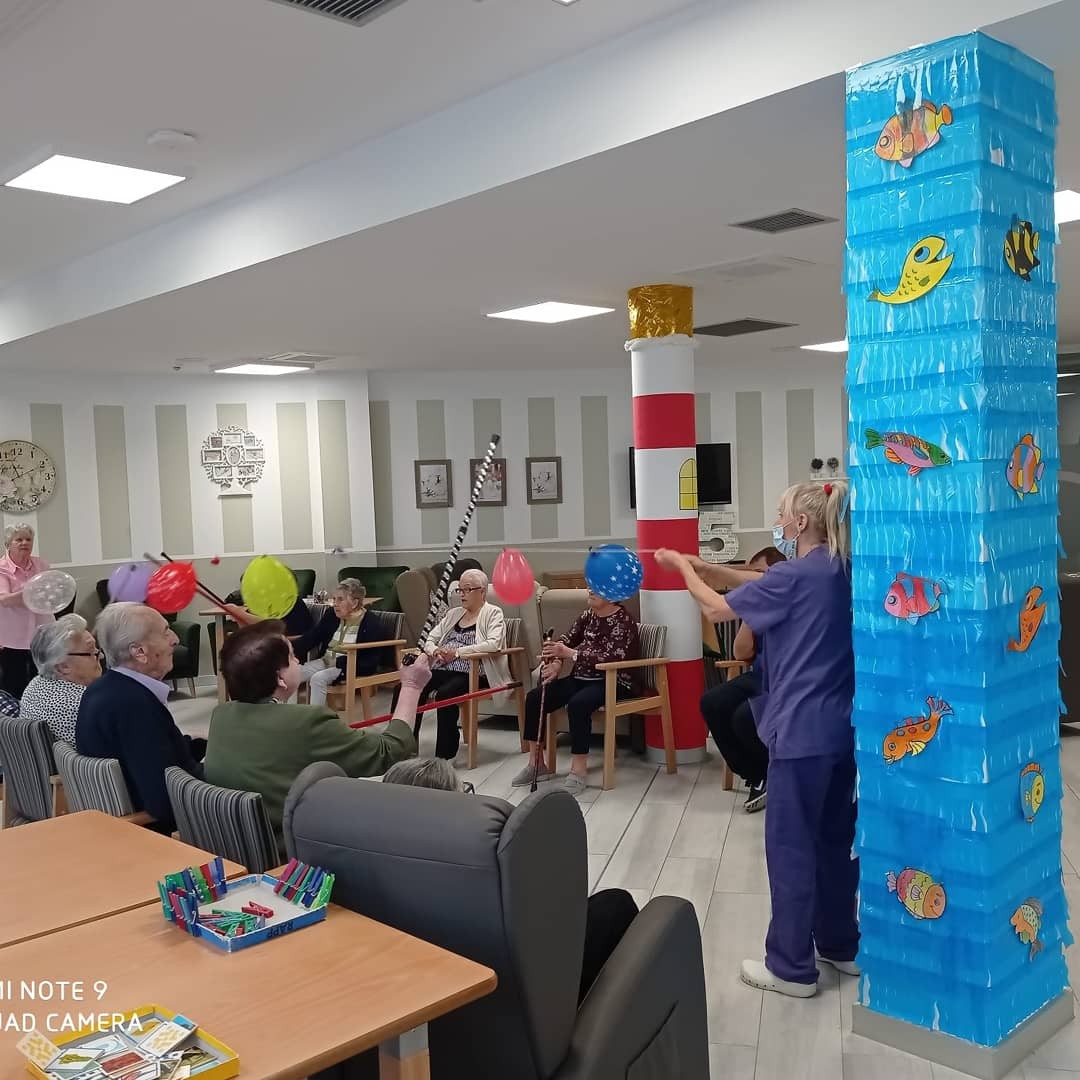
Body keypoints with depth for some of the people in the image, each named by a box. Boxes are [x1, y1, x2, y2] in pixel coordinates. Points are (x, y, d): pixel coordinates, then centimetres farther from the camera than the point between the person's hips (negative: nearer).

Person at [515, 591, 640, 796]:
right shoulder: (587, 615, 11)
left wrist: (569, 653, -29)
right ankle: (536, 764, 0)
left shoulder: (623, 621, -13)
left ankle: (579, 770, -26)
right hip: (581, 679, 8)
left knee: (577, 704, -37)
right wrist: (556, 663, -16)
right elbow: (568, 640, 6)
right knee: (534, 698, -9)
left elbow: (611, 657, -26)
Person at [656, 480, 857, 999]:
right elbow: (761, 588, 17)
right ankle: (841, 945, 31)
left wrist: (683, 567, 8)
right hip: (842, 728, 9)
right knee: (836, 839, 18)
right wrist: (706, 565, 11)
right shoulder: (840, 572, 8)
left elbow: (718, 609, -8)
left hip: (803, 731, -9)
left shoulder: (796, 576, -17)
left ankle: (792, 967, 11)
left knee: (790, 845, 2)